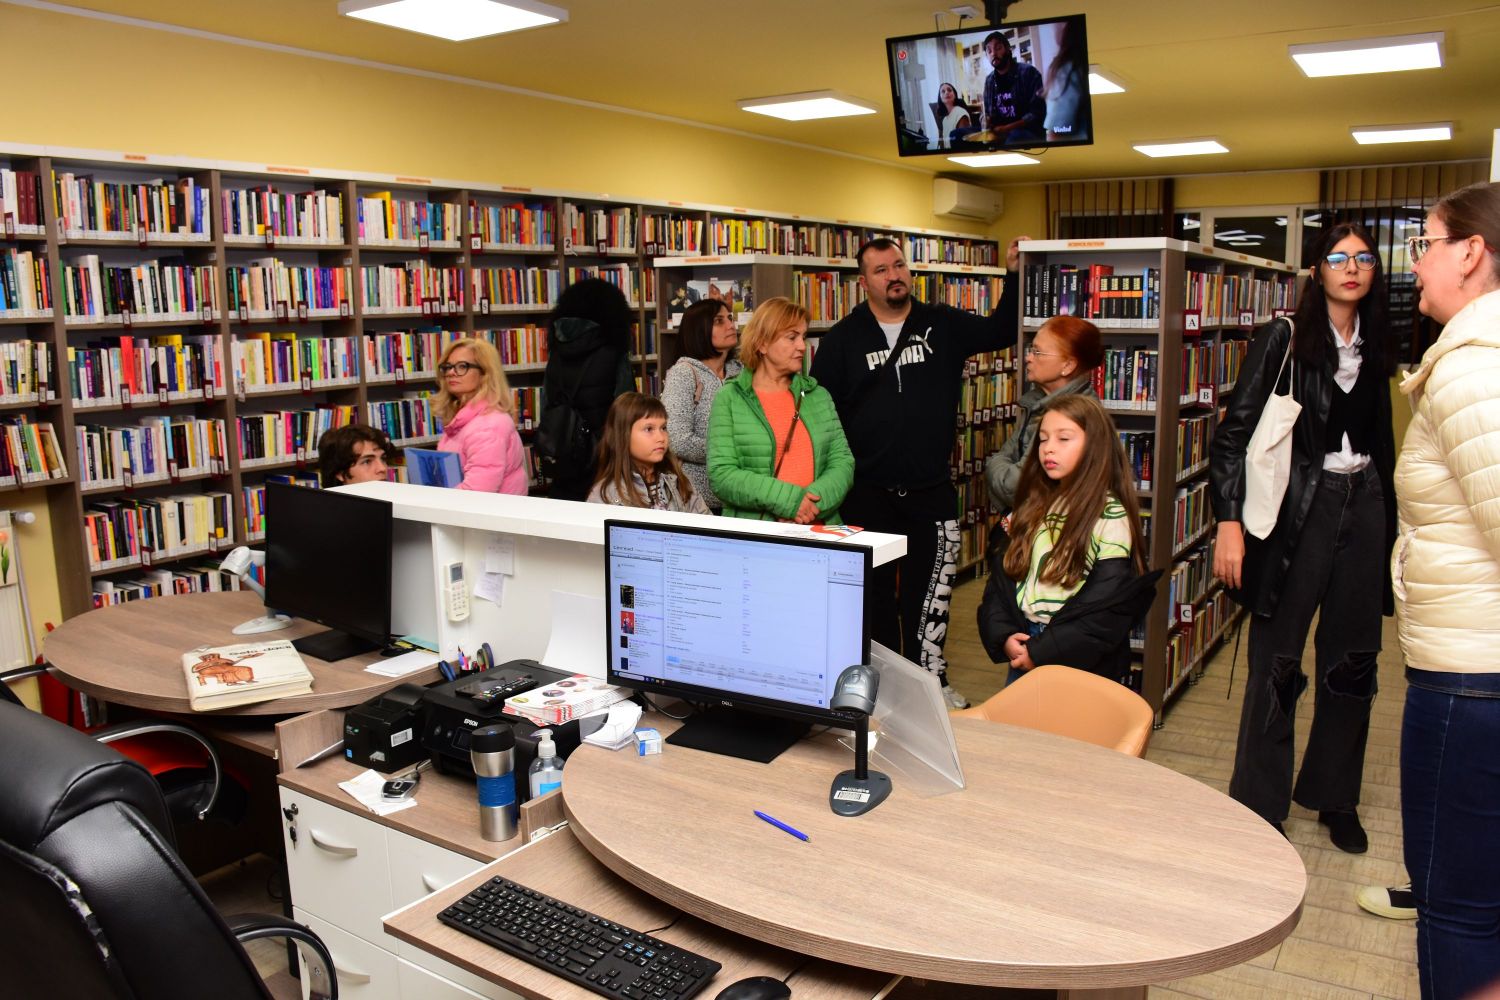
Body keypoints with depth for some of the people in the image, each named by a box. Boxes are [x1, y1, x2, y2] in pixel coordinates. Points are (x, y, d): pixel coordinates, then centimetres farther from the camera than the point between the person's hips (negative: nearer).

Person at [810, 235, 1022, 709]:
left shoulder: (944, 325, 4)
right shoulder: (842, 339, 0)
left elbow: (1002, 332, 6)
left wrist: (1015, 274, -7)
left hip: (932, 491, 1)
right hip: (867, 493, -1)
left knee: (928, 593, 9)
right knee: (873, 593, 11)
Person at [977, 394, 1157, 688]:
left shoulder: (1111, 516, -12)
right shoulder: (1034, 508, 6)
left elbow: (1108, 608, -17)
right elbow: (1002, 574, 4)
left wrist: (1042, 652, -17)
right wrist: (1004, 636, -11)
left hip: (1082, 663, -5)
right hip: (1022, 653, 5)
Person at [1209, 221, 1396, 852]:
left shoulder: (1375, 348, 10)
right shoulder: (1284, 338, -5)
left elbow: (1382, 440, 17)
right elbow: (1234, 433, -10)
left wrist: (1390, 524, 14)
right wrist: (1229, 521, -16)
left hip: (1363, 507, 5)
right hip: (1297, 509, -5)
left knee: (1352, 661, 11)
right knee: (1277, 664, 0)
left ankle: (1336, 797, 29)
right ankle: (1259, 808, 13)